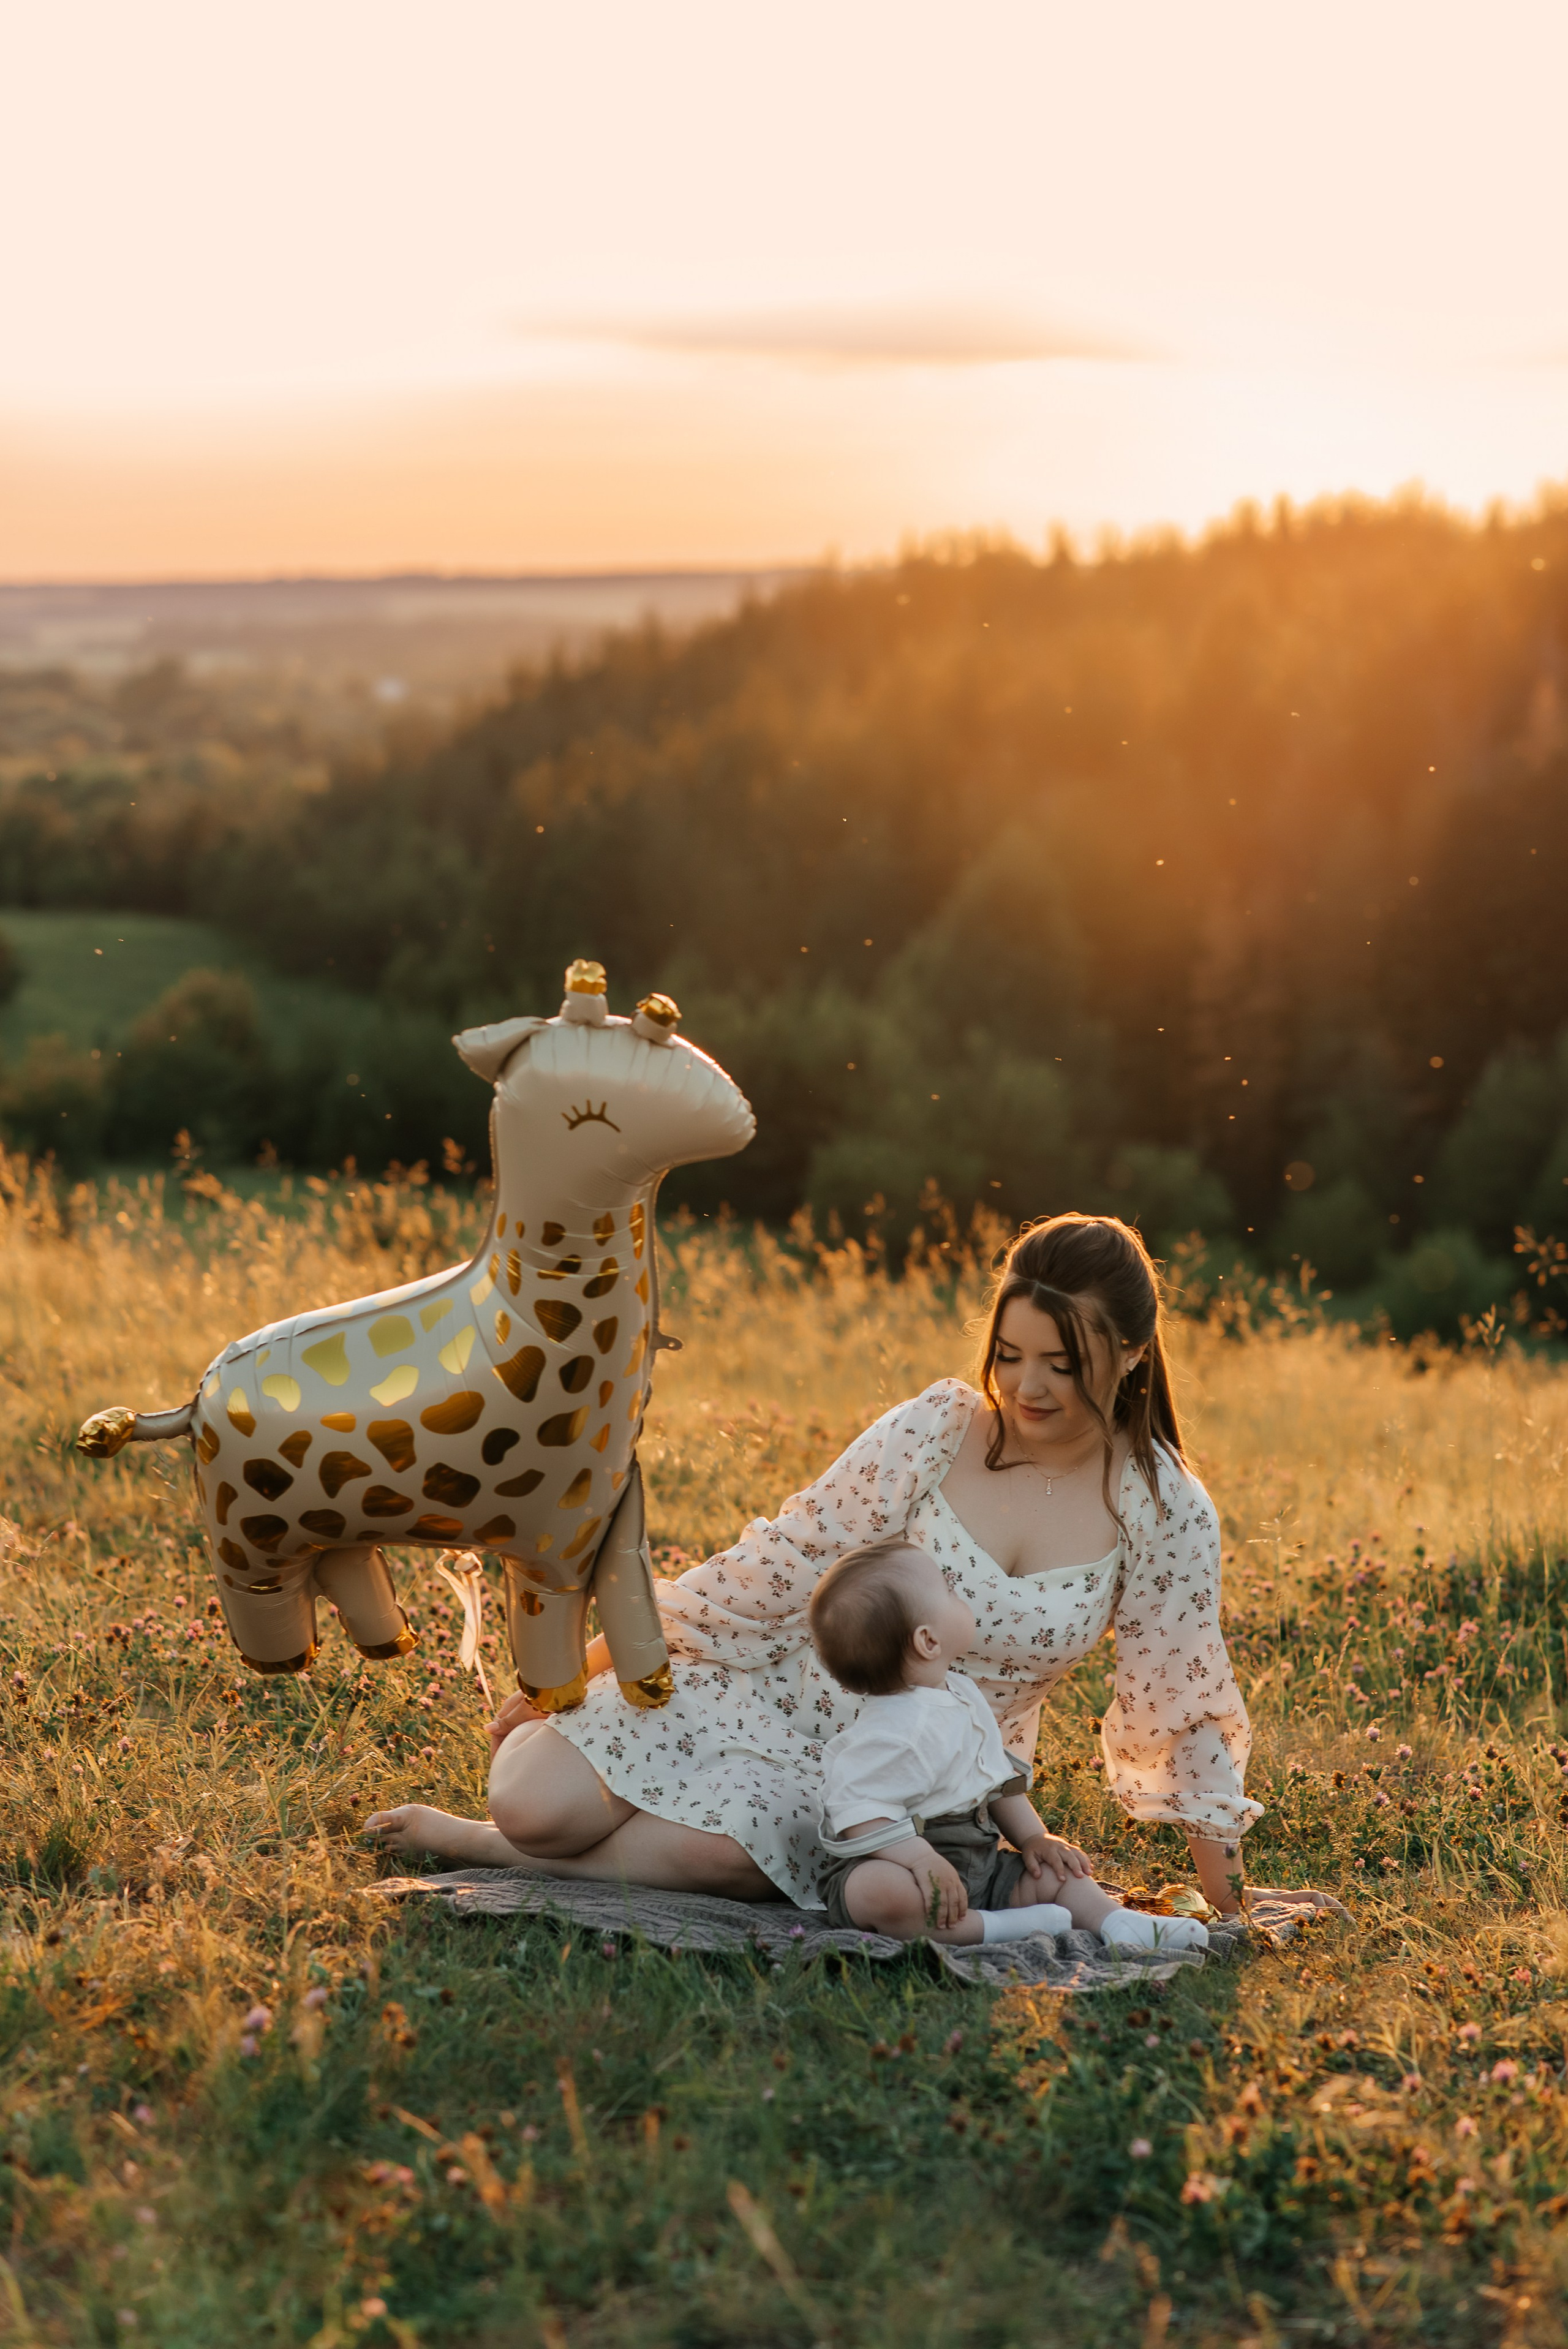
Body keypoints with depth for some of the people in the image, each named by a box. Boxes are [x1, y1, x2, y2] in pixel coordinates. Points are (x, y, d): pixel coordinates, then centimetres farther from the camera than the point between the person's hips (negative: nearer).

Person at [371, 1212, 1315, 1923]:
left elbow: (1178, 1698, 2)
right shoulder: (937, 1430, -10)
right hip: (782, 1690, 0)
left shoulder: (1168, 1516, -8)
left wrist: (1225, 1874, 6)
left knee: (722, 1854, -33)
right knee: (533, 1800, -22)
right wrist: (580, 1668, -6)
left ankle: (481, 1845, -6)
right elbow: (785, 1564, -7)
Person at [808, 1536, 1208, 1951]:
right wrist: (923, 1861, -36)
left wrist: (1033, 1838, 10)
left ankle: (1116, 1921, -15)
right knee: (880, 1891, -40)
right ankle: (996, 1928, -33)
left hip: (975, 1867, 10)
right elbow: (858, 1815, -29)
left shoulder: (963, 1695, 8)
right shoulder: (897, 1729, -24)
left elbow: (999, 1778, 20)